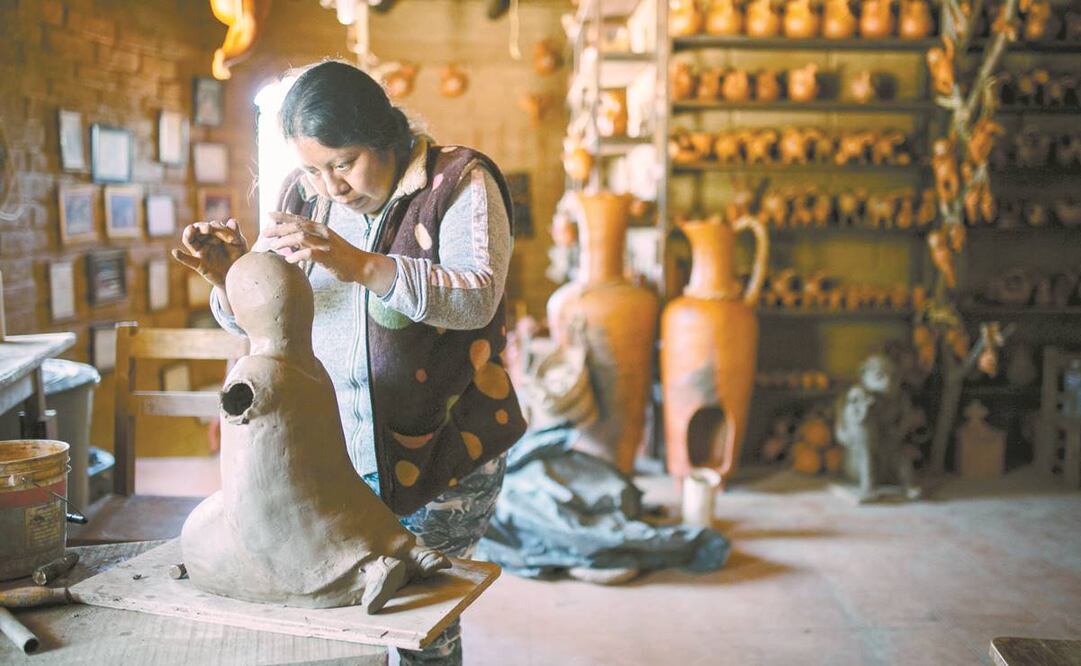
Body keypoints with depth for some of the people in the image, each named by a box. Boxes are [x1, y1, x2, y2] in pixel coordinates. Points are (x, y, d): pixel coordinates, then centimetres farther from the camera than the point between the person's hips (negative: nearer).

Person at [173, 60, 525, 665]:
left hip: (441, 455, -4)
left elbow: (477, 296, -23)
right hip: (330, 450, 4)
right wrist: (229, 279, -15)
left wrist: (362, 266, -35)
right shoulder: (305, 195, 6)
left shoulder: (458, 183, -8)